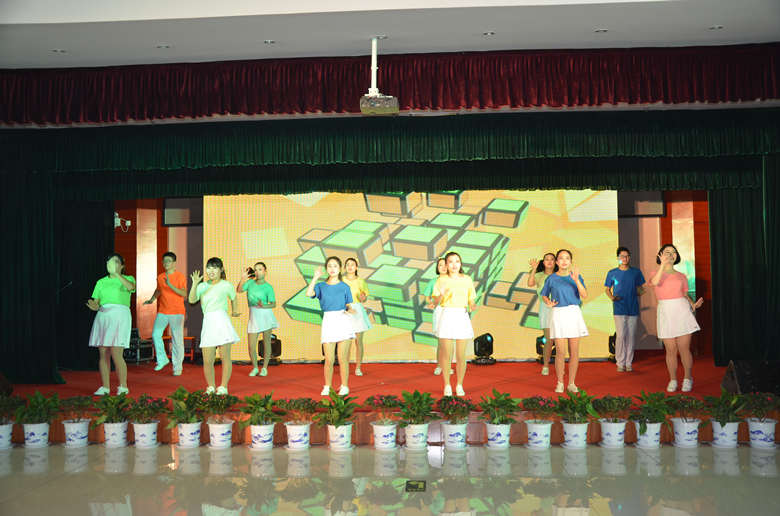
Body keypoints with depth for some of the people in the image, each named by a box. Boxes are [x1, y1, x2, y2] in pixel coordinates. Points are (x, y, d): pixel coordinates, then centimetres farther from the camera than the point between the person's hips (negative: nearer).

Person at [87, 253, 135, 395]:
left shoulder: (127, 279, 8)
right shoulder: (101, 282, 18)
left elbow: (130, 287, -16)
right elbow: (95, 302, 13)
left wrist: (116, 274, -25)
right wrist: (94, 307, -10)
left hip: (120, 316, -4)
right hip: (102, 317, 4)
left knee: (116, 354, -11)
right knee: (103, 354, 2)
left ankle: (123, 387, -1)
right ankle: (105, 387, 10)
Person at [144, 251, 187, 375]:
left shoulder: (180, 277, -6)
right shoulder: (160, 277, 10)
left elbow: (184, 294, -18)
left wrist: (170, 285, -26)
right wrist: (151, 299, 14)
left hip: (177, 312, -4)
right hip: (162, 312, 4)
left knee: (177, 340, -3)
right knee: (155, 334, -10)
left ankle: (177, 367, 6)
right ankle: (162, 359, 9)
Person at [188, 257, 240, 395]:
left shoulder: (226, 285, 6)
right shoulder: (203, 286, 13)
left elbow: (233, 297, 25)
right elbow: (192, 300, -2)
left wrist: (234, 310, 33)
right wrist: (195, 284, -12)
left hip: (221, 320, -3)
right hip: (208, 323, 3)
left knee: (225, 357, -2)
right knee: (207, 360, -1)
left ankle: (223, 386, 6)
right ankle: (210, 386, 14)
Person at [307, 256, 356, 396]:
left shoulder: (345, 287, 7)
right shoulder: (321, 286, 7)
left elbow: (349, 306, 8)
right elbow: (308, 293, -12)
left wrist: (350, 311, -14)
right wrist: (316, 277, -9)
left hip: (343, 322, -1)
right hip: (328, 322, 1)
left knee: (343, 358, -1)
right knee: (329, 359, 1)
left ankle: (344, 386, 11)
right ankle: (327, 387, 17)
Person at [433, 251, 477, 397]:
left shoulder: (467, 280, 5)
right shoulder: (441, 280, 1)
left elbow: (472, 301, 9)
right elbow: (436, 302, -1)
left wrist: (473, 306, -14)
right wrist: (441, 295, -21)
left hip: (462, 318, 1)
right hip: (447, 317, -1)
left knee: (461, 356, 2)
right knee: (446, 354, 3)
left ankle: (459, 386, 19)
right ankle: (447, 386, 19)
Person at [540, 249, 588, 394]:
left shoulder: (576, 276, 4)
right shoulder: (551, 278, 3)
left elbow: (584, 295, -8)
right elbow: (544, 295, 14)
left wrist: (576, 280, -21)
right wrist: (548, 303, -7)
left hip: (574, 314, 1)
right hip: (558, 315, -1)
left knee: (574, 351, 3)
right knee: (560, 352, -4)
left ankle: (572, 383, 14)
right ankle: (559, 383, 10)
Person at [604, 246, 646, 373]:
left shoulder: (636, 272, 8)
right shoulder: (612, 273, 4)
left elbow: (640, 288, 17)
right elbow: (607, 289, 11)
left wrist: (640, 292, -5)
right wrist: (612, 297, -9)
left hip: (633, 309, 2)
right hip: (619, 309, -2)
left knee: (631, 336, 4)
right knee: (620, 336, -6)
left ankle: (629, 363, 14)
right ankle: (620, 363, 4)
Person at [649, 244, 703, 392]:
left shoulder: (681, 276, 12)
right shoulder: (656, 274, 6)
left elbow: (685, 296, 16)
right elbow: (655, 282, -18)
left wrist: (694, 305, -4)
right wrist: (663, 264, -20)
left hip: (682, 312, 1)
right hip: (665, 313, -1)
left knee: (684, 349, -1)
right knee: (671, 350, 0)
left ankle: (688, 378, 16)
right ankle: (672, 380, 14)